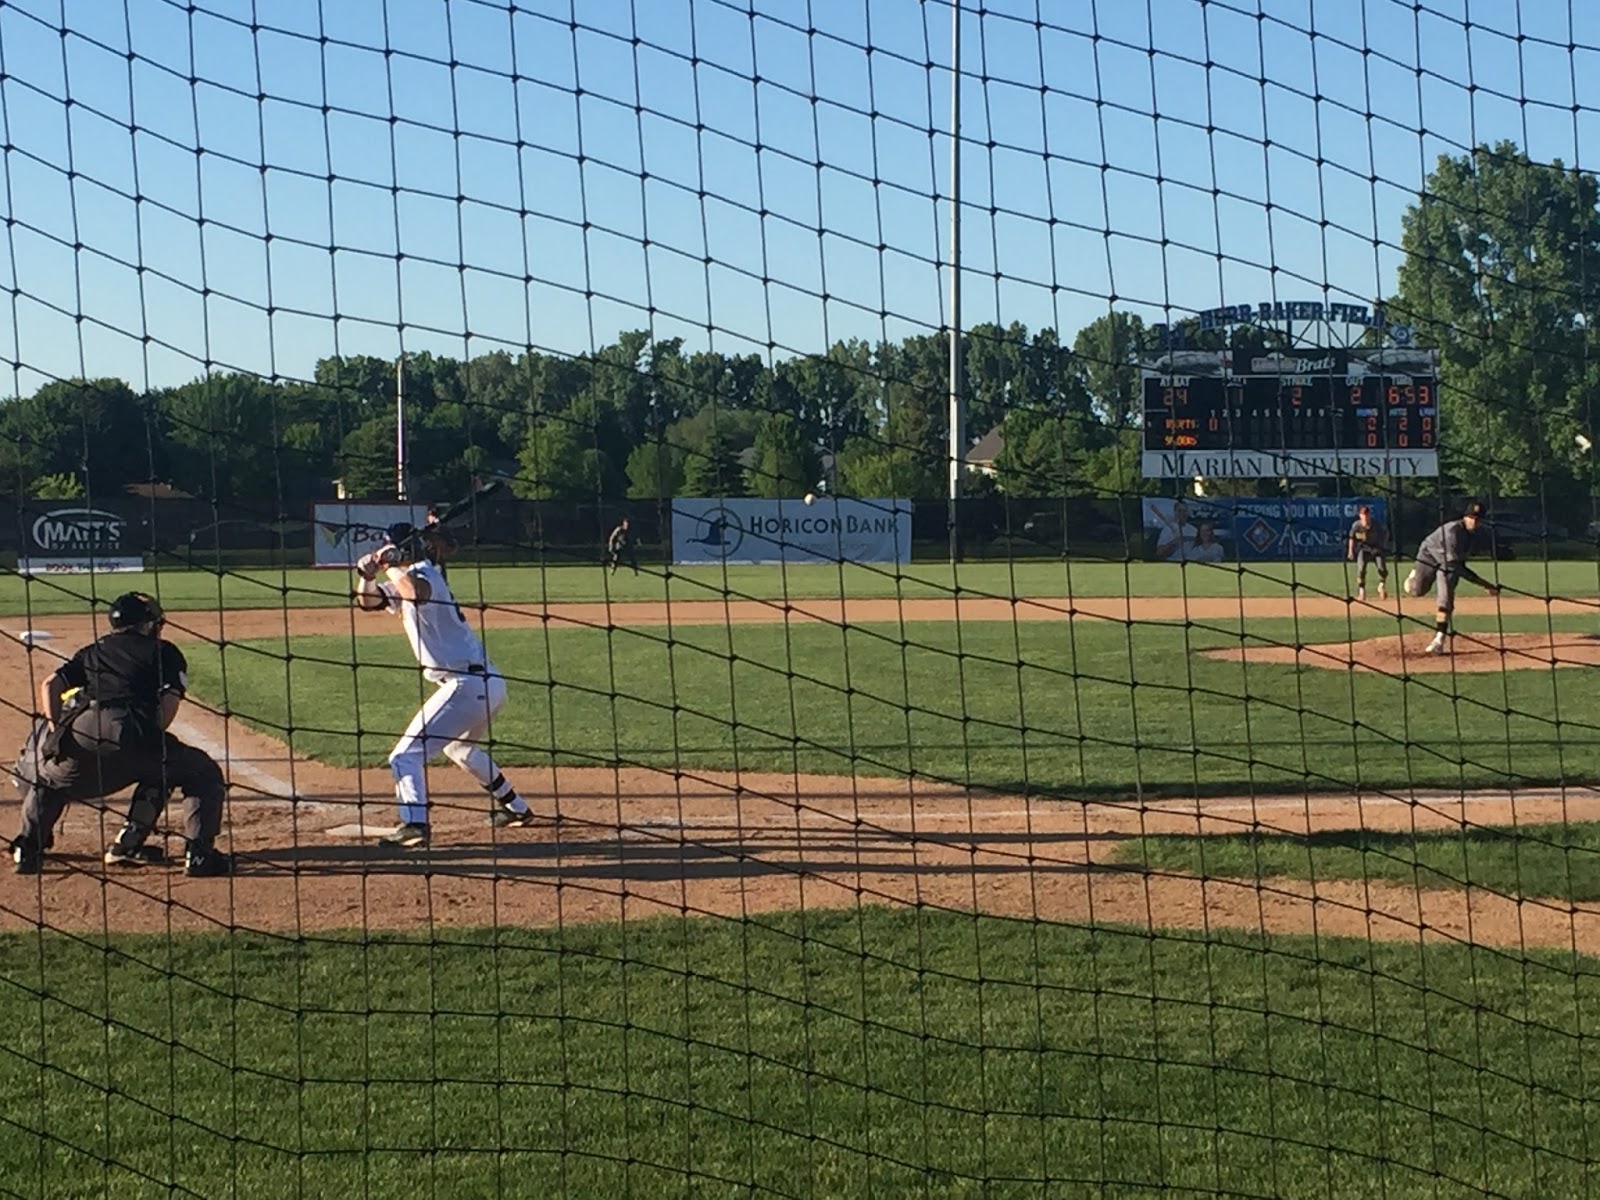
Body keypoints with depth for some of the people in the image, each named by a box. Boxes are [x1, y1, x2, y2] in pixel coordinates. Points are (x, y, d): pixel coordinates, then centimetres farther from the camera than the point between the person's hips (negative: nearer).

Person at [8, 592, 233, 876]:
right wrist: (149, 743, 10)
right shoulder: (163, 651, 22)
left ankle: (27, 849, 23)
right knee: (204, 774, 14)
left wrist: (58, 734, 16)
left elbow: (49, 685, 18)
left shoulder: (93, 652, 32)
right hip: (127, 733, -4)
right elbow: (169, 701, 5)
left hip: (78, 731, 4)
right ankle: (199, 853, 0)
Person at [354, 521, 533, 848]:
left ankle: (414, 825, -33)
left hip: (466, 684, -11)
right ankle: (515, 808, 45)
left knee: (406, 755, -15)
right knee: (459, 746, 36)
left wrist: (393, 566, -22)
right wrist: (367, 574, 2)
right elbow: (367, 602, 21)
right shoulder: (408, 580, 17)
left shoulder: (423, 574, -12)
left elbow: (416, 593, -37)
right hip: (488, 684, 11)